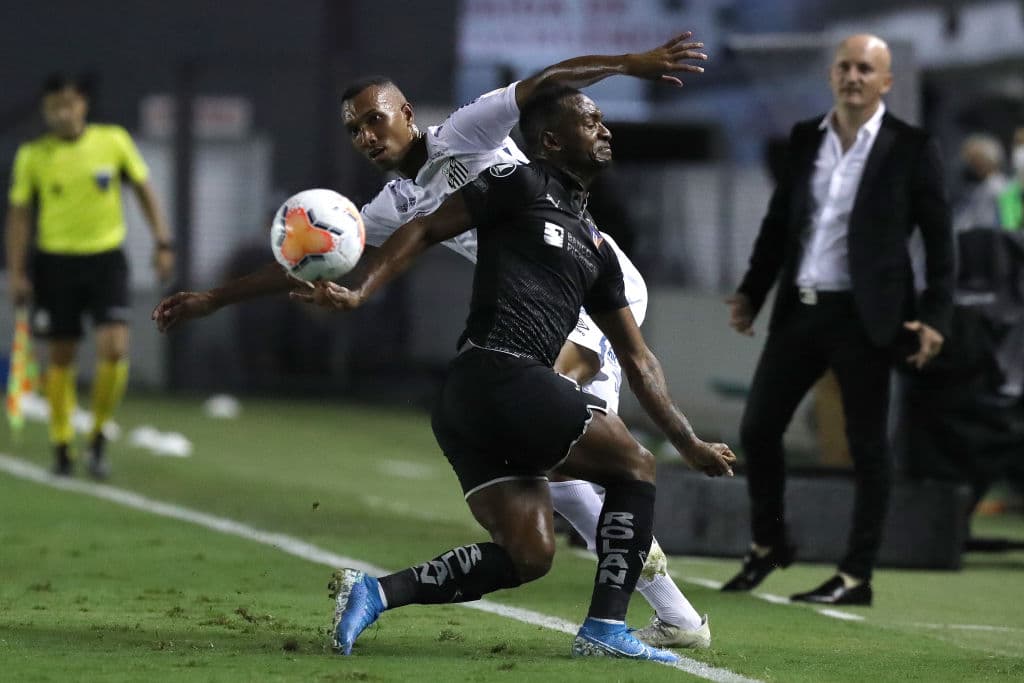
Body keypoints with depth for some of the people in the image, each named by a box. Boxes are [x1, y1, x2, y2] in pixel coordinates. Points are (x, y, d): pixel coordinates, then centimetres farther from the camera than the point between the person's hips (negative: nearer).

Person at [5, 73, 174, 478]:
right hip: (56, 262, 0)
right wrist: (16, 273, -3)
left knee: (114, 348, -13)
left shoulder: (114, 141, -2)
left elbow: (144, 190, 8)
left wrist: (163, 243, 2)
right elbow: (19, 215, 2)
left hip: (106, 258, 0)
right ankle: (61, 444, 18)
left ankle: (98, 437, 3)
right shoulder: (32, 156, -4)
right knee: (61, 356, 5)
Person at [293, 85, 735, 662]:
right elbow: (425, 230, 0)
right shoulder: (521, 186, 4)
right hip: (504, 378, -8)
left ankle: (375, 592, -4)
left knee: (529, 556, 2)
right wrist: (359, 294, -12)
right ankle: (605, 630, -1)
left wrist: (689, 443, 25)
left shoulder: (596, 249, 27)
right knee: (635, 467, 2)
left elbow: (638, 360, 28)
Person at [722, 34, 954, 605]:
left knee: (867, 446, 2)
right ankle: (768, 544, 28)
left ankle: (857, 578, 8)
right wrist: (752, 291, 10)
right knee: (758, 428, 8)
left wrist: (935, 318, -12)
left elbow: (939, 239, -5)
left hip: (863, 317, -5)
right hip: (801, 308, 5)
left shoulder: (911, 148, -5)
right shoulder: (805, 139, 9)